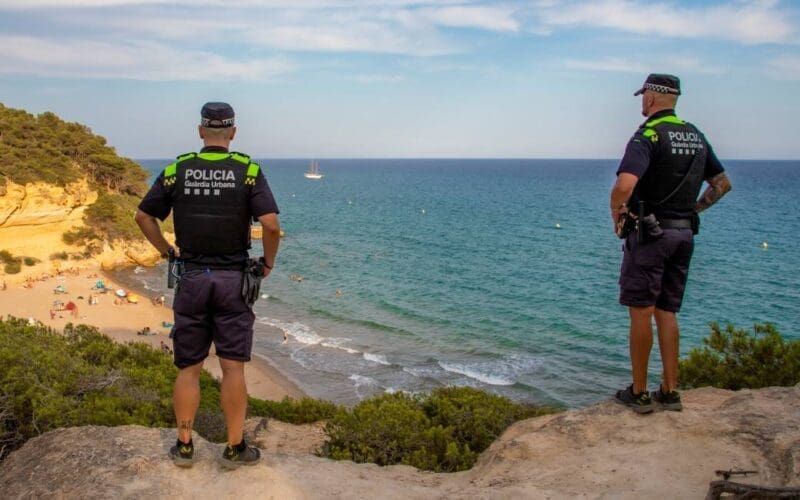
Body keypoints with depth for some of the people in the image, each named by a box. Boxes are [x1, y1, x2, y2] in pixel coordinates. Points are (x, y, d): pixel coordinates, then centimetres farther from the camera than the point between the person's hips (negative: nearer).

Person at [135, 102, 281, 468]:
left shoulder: (178, 170, 2)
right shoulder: (248, 171, -5)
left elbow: (144, 216, 6)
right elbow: (271, 224, -16)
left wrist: (166, 251, 17)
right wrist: (268, 262, 0)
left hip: (191, 277, 2)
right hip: (232, 279, -2)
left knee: (188, 367, 11)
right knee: (233, 367, 5)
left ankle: (184, 446, 18)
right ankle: (235, 448, 12)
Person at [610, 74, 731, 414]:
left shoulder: (648, 136, -14)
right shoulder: (696, 136, 12)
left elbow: (624, 185, -29)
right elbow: (722, 184, 21)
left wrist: (616, 214, -11)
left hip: (649, 233, -7)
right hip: (684, 234, 7)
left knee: (641, 312, 0)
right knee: (667, 312, 13)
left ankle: (639, 393, 7)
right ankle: (670, 392, 17)